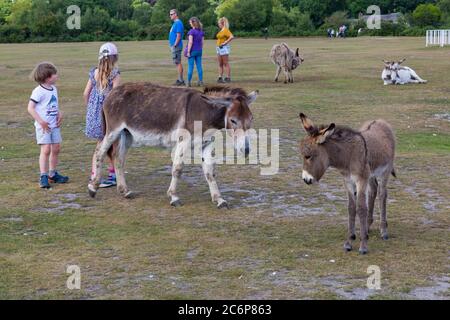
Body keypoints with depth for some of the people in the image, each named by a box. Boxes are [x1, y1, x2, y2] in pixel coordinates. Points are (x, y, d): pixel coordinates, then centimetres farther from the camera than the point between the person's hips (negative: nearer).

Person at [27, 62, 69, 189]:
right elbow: (30, 108, -16)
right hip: (43, 126, -8)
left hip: (54, 125, 8)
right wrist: (41, 121, -21)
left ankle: (52, 174, 24)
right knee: (46, 149, -11)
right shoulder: (38, 91, -15)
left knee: (56, 148, 10)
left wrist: (59, 114, 3)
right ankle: (43, 177, -5)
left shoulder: (54, 89, 9)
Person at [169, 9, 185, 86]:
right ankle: (180, 79, 16)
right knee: (177, 63, 12)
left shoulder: (178, 23, -14)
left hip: (176, 46, -10)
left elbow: (178, 36, -20)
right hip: (174, 46, 10)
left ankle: (181, 80, -7)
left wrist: (174, 45, -21)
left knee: (178, 63, -8)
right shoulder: (175, 23, 18)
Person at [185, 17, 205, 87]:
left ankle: (189, 82, 2)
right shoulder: (201, 31, 6)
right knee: (199, 66, 8)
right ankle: (201, 81, 8)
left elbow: (190, 42, -18)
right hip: (199, 51, 6)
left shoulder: (191, 31, -13)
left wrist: (188, 52, -14)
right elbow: (202, 42, 8)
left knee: (190, 67, -1)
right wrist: (200, 50, 16)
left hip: (192, 51, -6)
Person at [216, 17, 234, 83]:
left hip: (224, 48, -9)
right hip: (219, 48, 9)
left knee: (225, 63, -5)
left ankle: (228, 77, 0)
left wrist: (225, 42, -20)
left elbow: (232, 37, -26)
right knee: (220, 64, 9)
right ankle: (220, 77, 12)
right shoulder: (221, 30, 14)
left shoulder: (226, 30, -13)